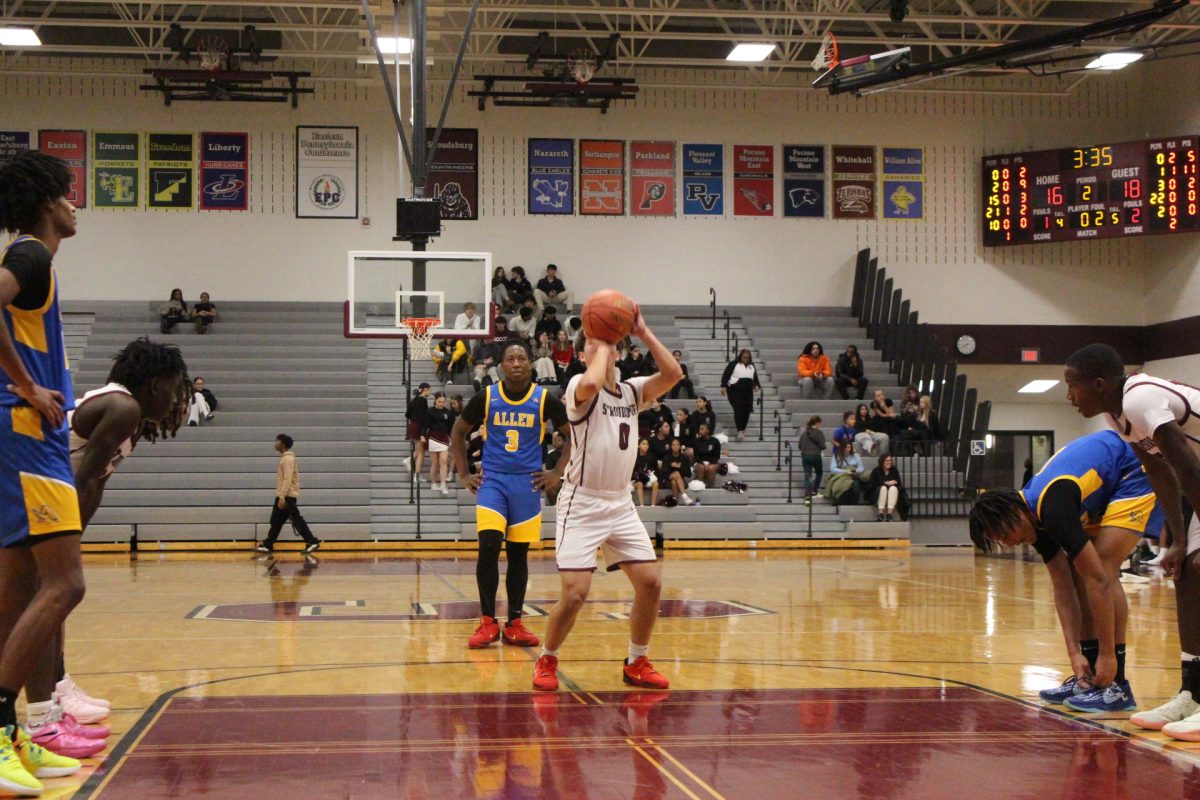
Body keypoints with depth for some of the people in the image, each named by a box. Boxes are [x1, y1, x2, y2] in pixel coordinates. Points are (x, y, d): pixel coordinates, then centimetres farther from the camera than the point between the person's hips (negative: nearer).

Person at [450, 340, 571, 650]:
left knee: (518, 552, 5)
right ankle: (487, 622, -5)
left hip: (527, 483, 1)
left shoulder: (545, 400, -3)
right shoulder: (485, 398, -2)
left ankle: (514, 624, 13)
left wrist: (557, 473, 3)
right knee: (488, 546, -15)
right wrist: (464, 474, 5)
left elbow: (572, 435, 9)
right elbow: (457, 433, 11)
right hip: (492, 481, -1)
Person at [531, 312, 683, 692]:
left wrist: (643, 332, -9)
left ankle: (636, 663, 18)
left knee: (650, 583, 0)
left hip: (621, 504, 6)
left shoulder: (632, 391, 8)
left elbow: (673, 374, -7)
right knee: (575, 594, -13)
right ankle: (547, 661, 12)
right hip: (582, 505, -6)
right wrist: (600, 347, -16)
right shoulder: (580, 387, -8)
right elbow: (592, 383, -33)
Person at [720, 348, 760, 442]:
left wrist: (756, 385, 1)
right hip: (735, 391, -5)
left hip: (748, 391, 5)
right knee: (739, 409, -16)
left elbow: (755, 378, 20)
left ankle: (742, 429, 17)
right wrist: (724, 386, -15)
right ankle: (740, 431, -19)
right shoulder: (733, 364, -2)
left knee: (747, 410, 0)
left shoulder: (751, 366, 14)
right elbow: (725, 375, -4)